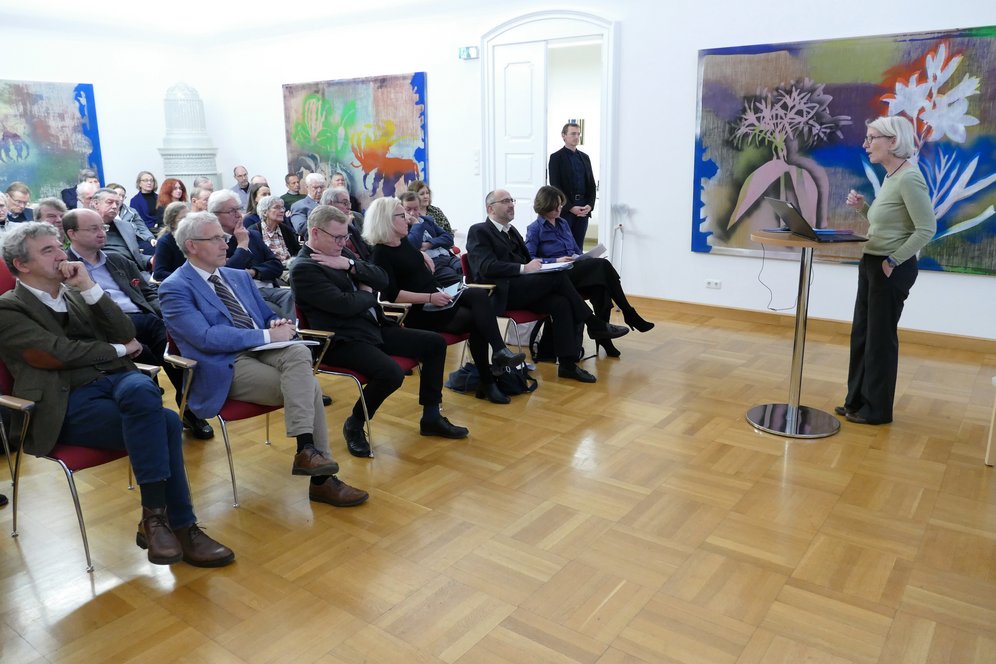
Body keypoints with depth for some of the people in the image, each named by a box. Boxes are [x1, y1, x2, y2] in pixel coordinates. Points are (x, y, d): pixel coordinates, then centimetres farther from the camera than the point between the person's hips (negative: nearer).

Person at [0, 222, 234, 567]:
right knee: (164, 422, -30)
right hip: (70, 403, -4)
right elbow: (57, 354, -9)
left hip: (117, 379, 4)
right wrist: (119, 350, 2)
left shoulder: (75, 292, 20)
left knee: (141, 388, -33)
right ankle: (180, 526, -19)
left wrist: (89, 286, -1)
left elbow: (126, 333, 8)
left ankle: (155, 516, -25)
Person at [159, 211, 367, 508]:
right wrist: (268, 335, -19)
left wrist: (278, 325, -3)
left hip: (261, 349, 6)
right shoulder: (175, 288, -3)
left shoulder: (239, 277, 20)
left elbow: (267, 316, 23)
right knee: (308, 386, -25)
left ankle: (307, 450, -29)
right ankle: (322, 478, -18)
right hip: (225, 367, -6)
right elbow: (206, 338, -17)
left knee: (299, 352, -29)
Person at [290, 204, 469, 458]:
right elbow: (345, 305, -23)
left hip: (374, 328, 10)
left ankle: (431, 418, 15)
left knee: (435, 343, 7)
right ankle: (354, 426, -6)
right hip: (344, 341, -9)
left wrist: (350, 264, -8)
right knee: (391, 373, -34)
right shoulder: (303, 268, -13)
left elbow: (382, 279, 7)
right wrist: (367, 294, -3)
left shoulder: (340, 253, 13)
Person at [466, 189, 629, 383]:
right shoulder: (479, 231, -1)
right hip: (500, 293, -7)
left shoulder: (511, 230, 24)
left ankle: (567, 364, -21)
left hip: (522, 290, 7)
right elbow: (487, 268, -15)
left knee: (561, 303, -22)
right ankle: (594, 325, -10)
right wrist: (524, 268, -21)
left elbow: (526, 261, 24)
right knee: (557, 277, -24)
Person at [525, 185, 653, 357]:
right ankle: (630, 315, -21)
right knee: (602, 265, -27)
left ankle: (603, 335, -25)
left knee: (601, 289, -29)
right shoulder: (534, 229, 1)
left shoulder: (563, 224, 20)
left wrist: (579, 258, 1)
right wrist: (556, 261, -20)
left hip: (574, 271, 6)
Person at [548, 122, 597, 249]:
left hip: (584, 209, 5)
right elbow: (555, 186, -7)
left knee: (578, 247, 5)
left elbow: (591, 184, 15)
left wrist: (590, 205, -2)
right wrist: (570, 207, -13)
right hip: (565, 210, -5)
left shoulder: (585, 157, 16)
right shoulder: (556, 157, 0)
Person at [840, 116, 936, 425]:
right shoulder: (890, 177, 11)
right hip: (871, 263, 9)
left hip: (891, 269, -9)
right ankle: (857, 400, 26)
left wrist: (893, 261, -18)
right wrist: (863, 207, 3)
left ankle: (877, 409, 15)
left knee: (880, 337, 1)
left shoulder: (909, 178, -17)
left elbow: (926, 229, -21)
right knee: (861, 334, 14)